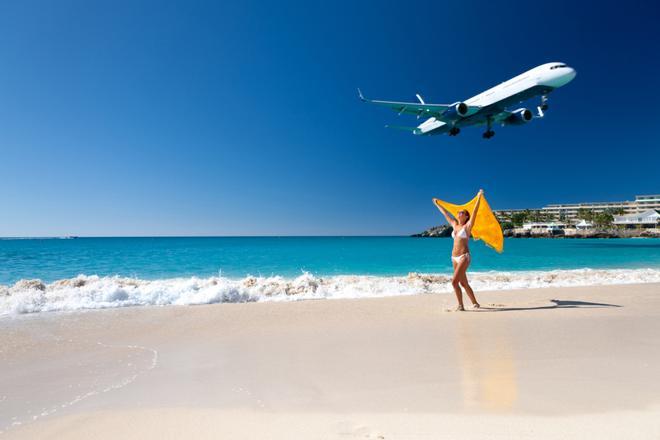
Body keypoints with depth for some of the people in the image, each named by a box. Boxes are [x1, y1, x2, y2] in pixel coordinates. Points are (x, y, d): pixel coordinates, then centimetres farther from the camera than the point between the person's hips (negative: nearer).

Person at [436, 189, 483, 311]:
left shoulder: (468, 225, -3)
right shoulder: (455, 224, 13)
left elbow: (475, 211, -12)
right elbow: (445, 213, 23)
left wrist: (479, 196, -16)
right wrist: (438, 205, 33)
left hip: (464, 257, -7)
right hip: (454, 257, 7)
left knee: (454, 281, -17)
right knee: (464, 283, 14)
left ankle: (461, 306, -7)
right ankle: (475, 303, 30)